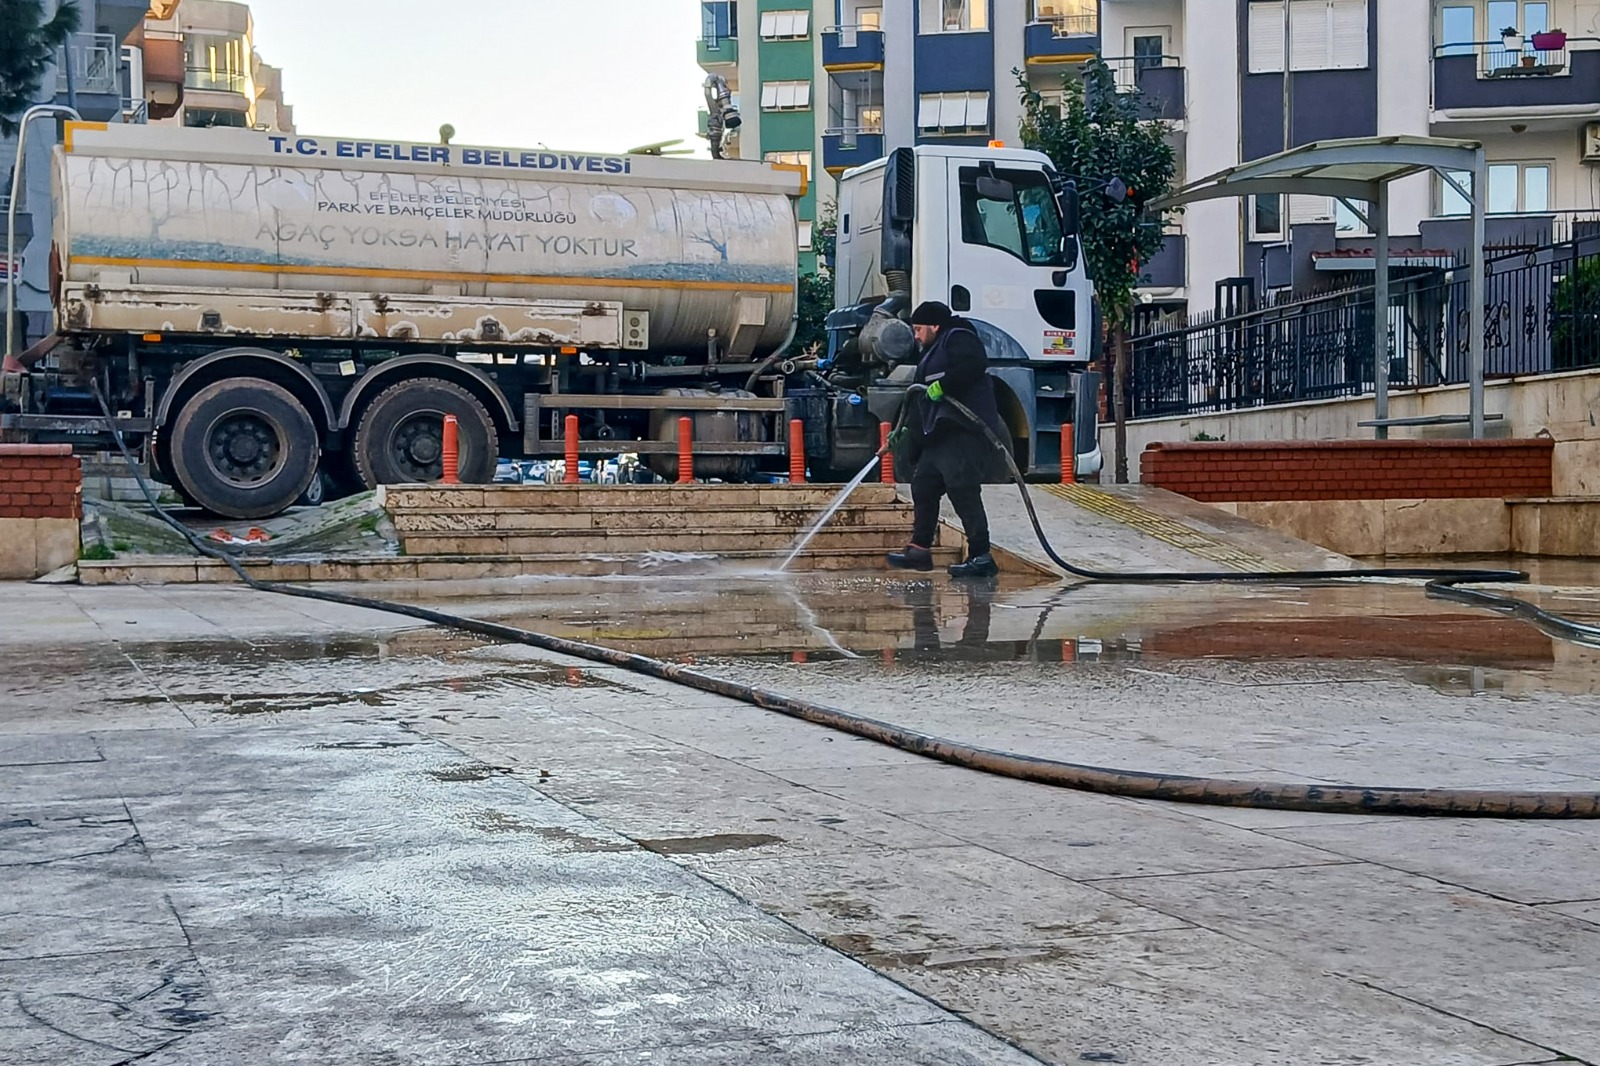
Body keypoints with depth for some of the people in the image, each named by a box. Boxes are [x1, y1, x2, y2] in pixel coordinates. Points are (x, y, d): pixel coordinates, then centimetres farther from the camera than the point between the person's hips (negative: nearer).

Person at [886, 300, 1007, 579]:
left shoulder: (958, 338, -4)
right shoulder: (934, 351, 27)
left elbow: (974, 365, -25)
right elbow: (923, 399, 30)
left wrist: (942, 385, -23)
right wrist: (906, 431, 27)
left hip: (965, 431, -11)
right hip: (941, 434, 11)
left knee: (963, 491, -13)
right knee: (923, 485, 12)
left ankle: (981, 557, -12)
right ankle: (919, 550, 20)